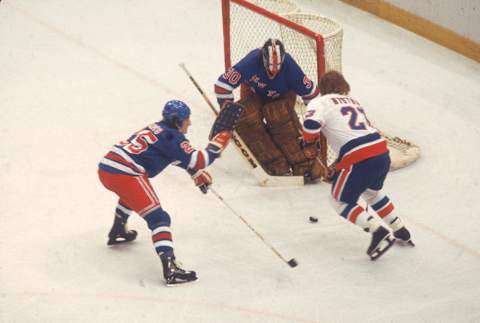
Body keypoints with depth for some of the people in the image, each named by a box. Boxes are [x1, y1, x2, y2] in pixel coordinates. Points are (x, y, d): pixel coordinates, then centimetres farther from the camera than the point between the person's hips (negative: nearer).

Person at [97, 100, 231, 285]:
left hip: (106, 168, 9)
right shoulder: (172, 136, -5)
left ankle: (117, 233, 56)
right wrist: (216, 146, 1)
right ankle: (170, 269, -26)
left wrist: (197, 173, 31)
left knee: (130, 193, 42)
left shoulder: (157, 129, 23)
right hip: (124, 175, -9)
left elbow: (181, 156, 35)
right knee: (158, 218, -12)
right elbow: (194, 161, -9)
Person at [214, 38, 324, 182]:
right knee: (244, 118, -27)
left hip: (282, 96, -1)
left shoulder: (289, 66, -34)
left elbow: (310, 92, -20)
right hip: (255, 95, 1)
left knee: (280, 117, -33)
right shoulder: (252, 61, -37)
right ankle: (277, 165, -23)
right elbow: (222, 84, -31)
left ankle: (305, 165, -26)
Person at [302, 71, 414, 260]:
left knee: (341, 201, 13)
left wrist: (309, 141, 7)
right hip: (382, 152, 7)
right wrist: (337, 166, 32)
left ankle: (378, 231, -4)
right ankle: (400, 231, 38)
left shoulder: (320, 103, 4)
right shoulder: (354, 102, 27)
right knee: (372, 192, 35)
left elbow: (311, 124, -16)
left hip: (360, 160, -7)